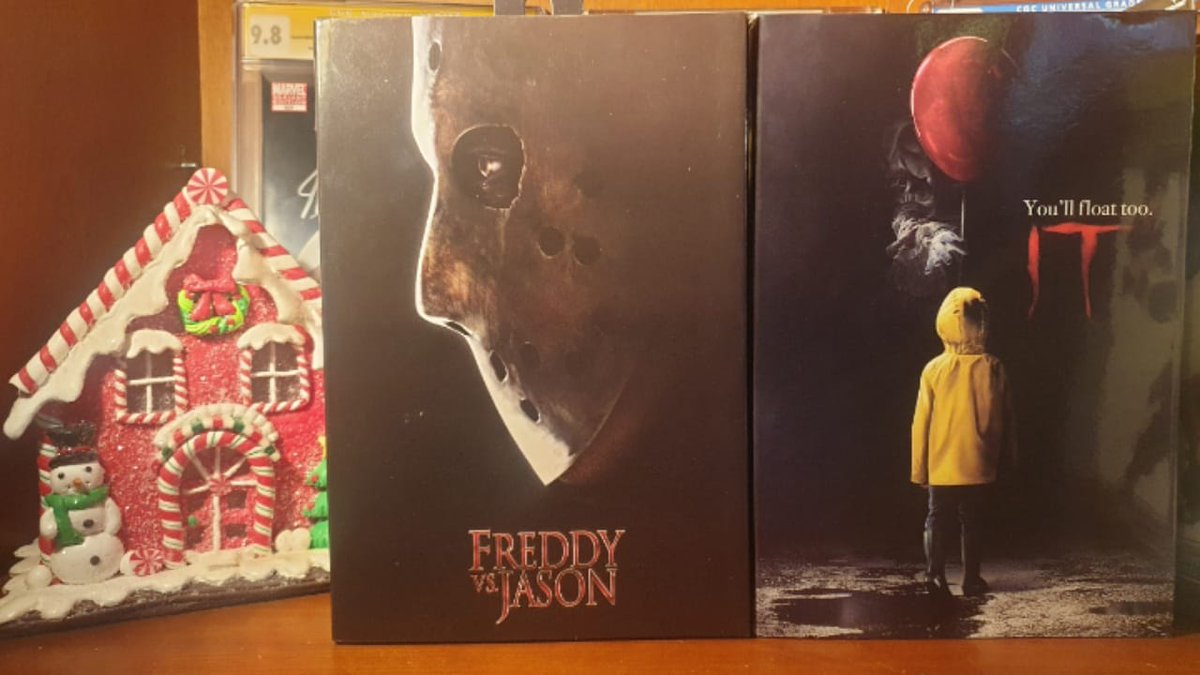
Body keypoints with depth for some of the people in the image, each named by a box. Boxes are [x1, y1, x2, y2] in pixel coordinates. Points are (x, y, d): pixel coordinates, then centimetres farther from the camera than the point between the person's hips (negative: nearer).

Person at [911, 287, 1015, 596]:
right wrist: (1006, 455, 17)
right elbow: (1004, 419, 2)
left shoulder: (934, 369, -8)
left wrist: (918, 468, 4)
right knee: (971, 522, 14)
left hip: (941, 466, -1)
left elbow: (921, 422, -5)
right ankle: (971, 579, 18)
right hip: (977, 466, 1)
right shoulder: (992, 368, -7)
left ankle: (934, 573, -6)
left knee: (937, 521, 9)